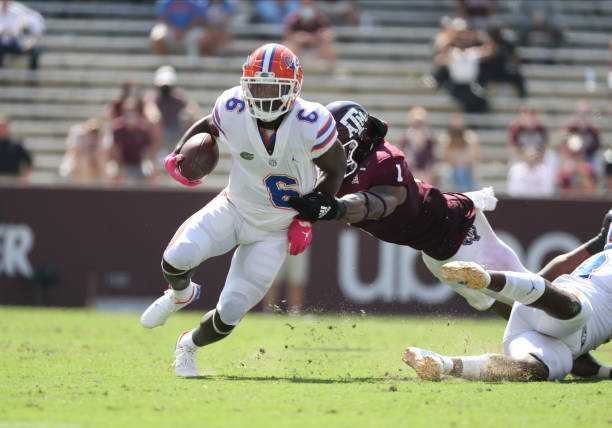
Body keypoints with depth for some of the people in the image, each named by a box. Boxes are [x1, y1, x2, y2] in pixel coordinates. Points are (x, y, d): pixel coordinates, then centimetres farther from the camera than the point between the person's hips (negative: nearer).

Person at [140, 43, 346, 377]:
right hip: (234, 208, 1)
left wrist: (308, 220, -9)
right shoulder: (233, 110, -19)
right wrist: (179, 155, -12)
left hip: (275, 231, -1)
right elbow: (207, 126, 7)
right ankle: (180, 296, 14)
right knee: (176, 259, -25)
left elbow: (335, 170, -8)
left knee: (229, 315, -5)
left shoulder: (311, 123, -25)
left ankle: (190, 345, 32)